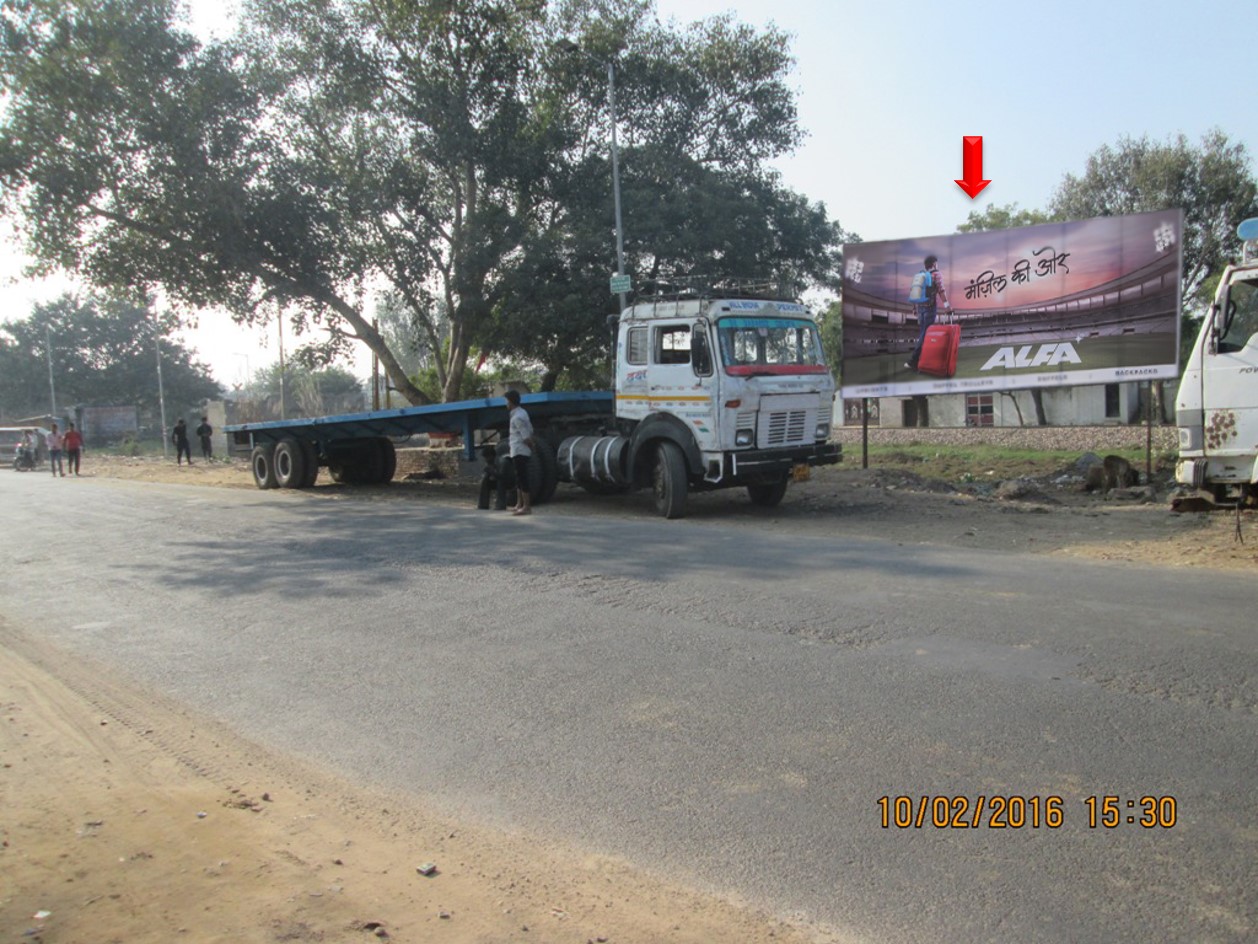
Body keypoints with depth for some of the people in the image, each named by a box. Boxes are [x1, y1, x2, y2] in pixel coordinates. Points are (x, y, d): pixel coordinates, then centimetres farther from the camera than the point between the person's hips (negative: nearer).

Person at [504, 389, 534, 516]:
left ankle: (526, 507, -4)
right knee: (519, 478, 16)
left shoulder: (517, 417, -18)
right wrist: (531, 445, 11)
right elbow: (530, 431, 14)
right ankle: (519, 504, 25)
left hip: (519, 451, -10)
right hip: (519, 451, 10)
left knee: (522, 478, -7)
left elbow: (526, 436, -20)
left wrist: (530, 447, -5)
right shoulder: (522, 413, 12)